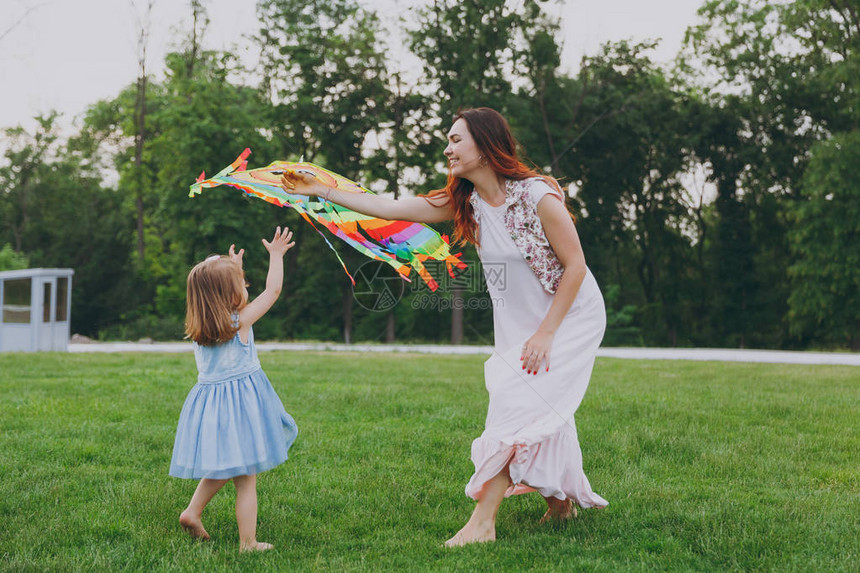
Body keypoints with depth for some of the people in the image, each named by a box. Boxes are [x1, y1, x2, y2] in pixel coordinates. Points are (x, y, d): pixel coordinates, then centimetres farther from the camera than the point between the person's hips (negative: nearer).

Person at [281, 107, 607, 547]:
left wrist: (545, 334, -19)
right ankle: (562, 501, 27)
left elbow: (575, 265, -18)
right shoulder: (465, 203, -3)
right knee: (542, 411, 7)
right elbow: (391, 209, -3)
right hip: (519, 324, 6)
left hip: (570, 317, -6)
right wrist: (322, 192, -7)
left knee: (516, 403, -14)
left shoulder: (538, 196, -22)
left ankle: (483, 519, -13)